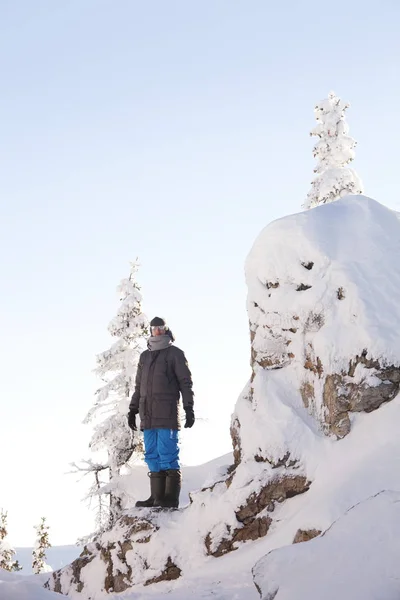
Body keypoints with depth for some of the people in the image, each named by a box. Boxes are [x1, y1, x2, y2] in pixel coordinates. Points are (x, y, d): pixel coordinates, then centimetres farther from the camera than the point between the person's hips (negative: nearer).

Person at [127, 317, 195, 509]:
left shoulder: (175, 353, 4)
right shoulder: (144, 356, 22)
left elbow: (185, 383, 0)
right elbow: (138, 386, 26)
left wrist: (189, 408, -8)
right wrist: (133, 409, 19)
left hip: (167, 415, -6)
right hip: (148, 416, 6)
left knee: (167, 456, -9)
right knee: (152, 457, 5)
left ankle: (171, 498, -7)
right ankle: (157, 496, 9)